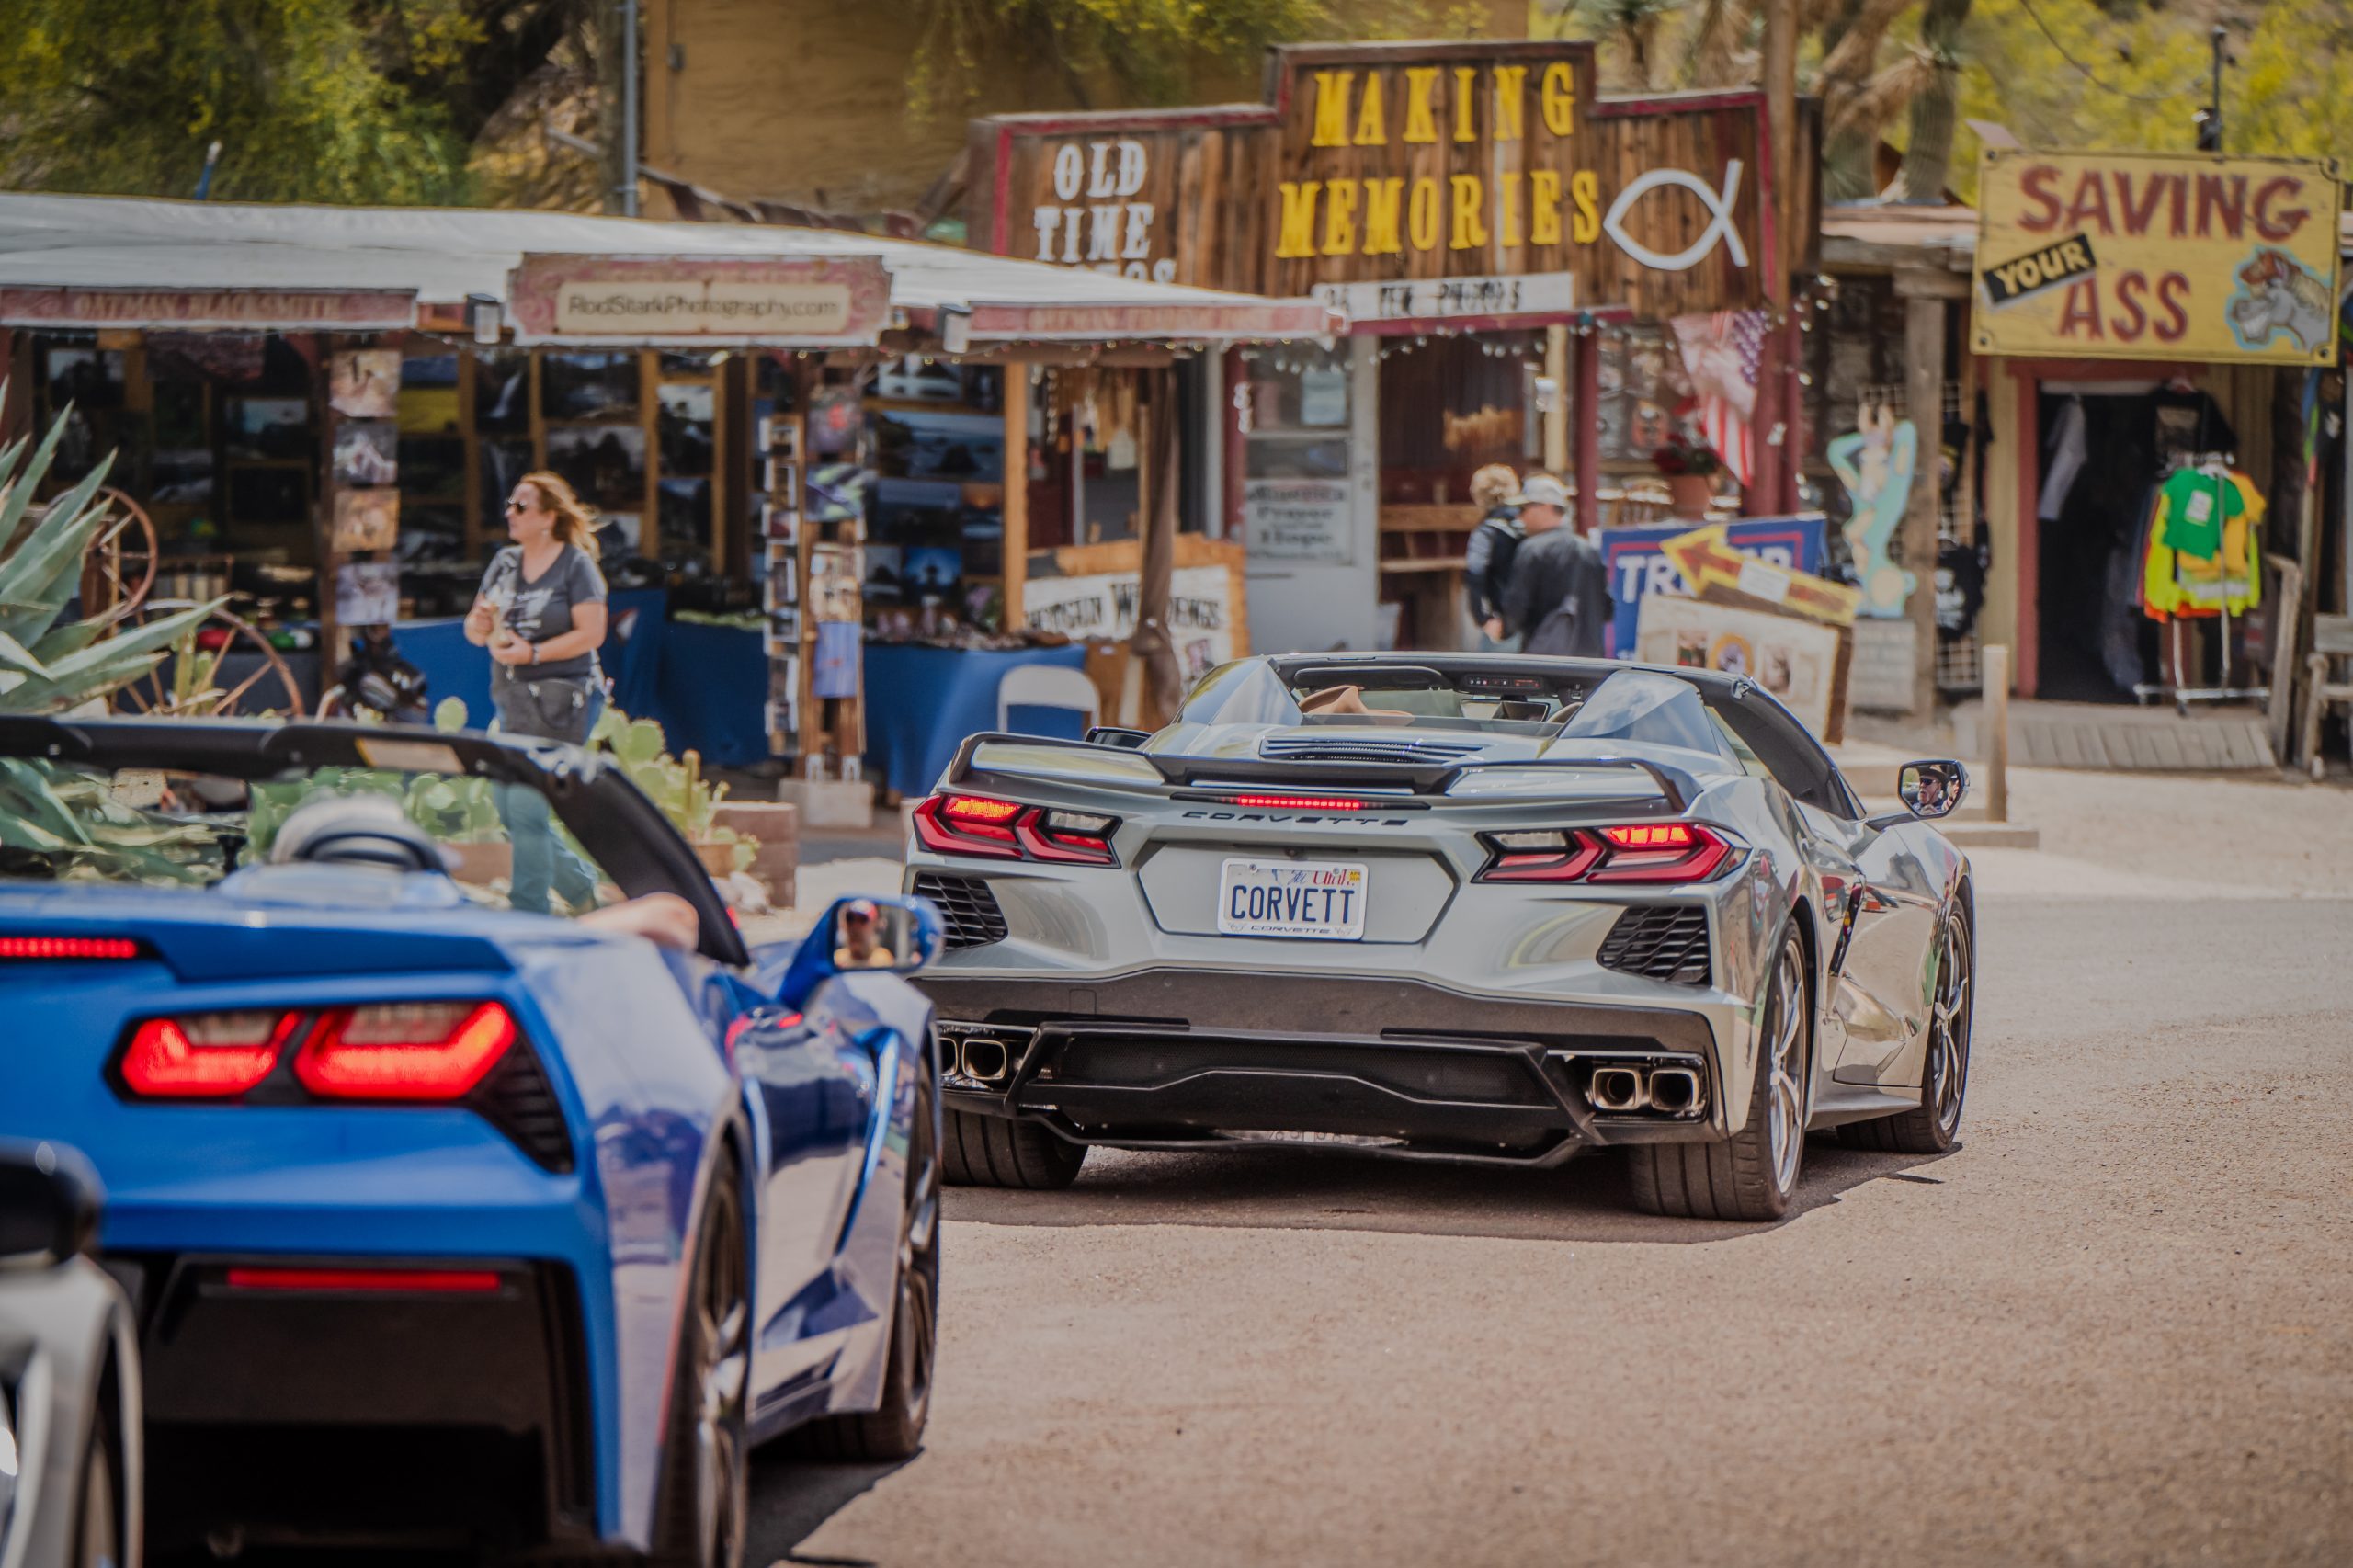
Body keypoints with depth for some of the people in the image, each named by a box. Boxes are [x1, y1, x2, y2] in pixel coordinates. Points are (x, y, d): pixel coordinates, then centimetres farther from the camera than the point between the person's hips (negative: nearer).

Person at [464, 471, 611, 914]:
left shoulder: (576, 565, -6)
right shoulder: (504, 563, 13)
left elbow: (591, 633, -12)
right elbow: (474, 631, 15)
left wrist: (533, 653, -20)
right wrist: (479, 624, -9)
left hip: (561, 704, -8)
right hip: (512, 700, 8)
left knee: (527, 806, -12)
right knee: (509, 811, 9)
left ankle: (529, 912, -5)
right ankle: (584, 886, 26)